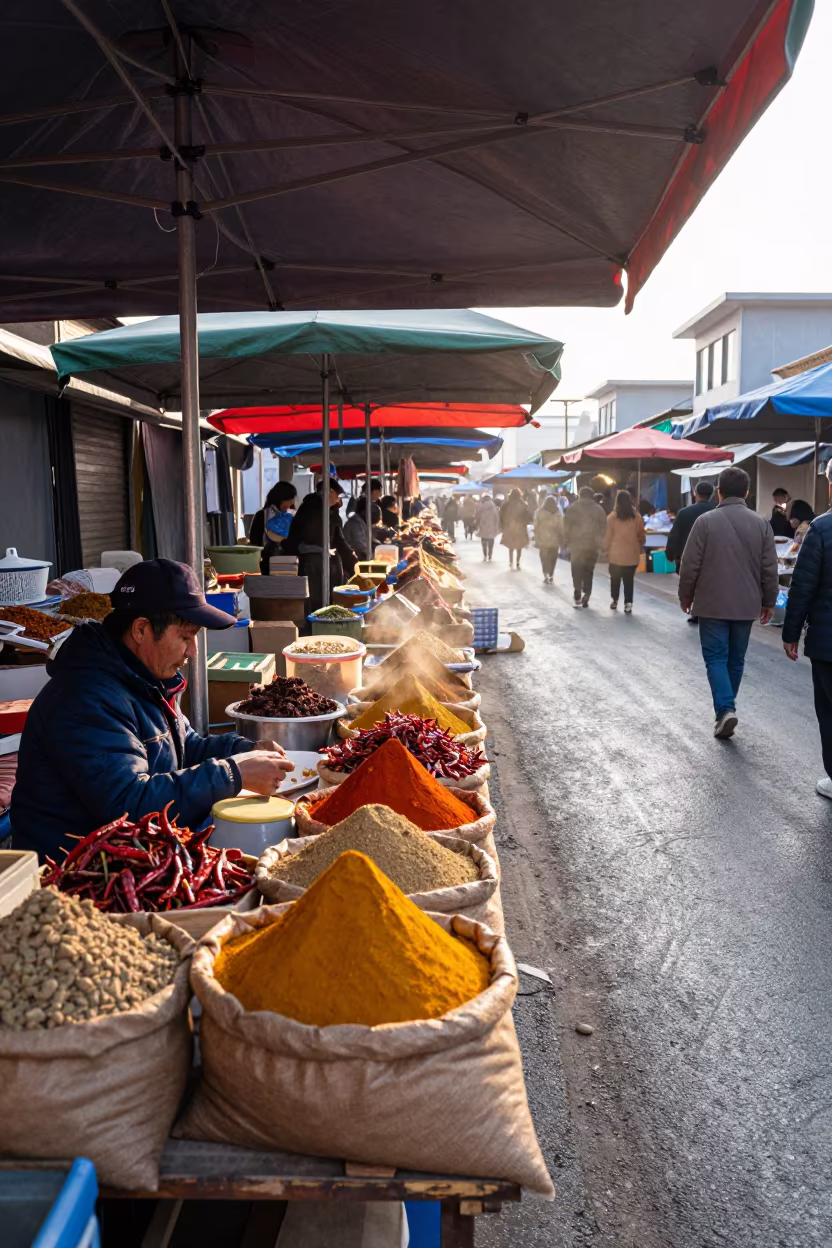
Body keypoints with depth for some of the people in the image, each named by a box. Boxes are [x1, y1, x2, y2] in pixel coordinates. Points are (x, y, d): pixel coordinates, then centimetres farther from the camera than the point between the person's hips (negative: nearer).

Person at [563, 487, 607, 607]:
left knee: (577, 571, 4)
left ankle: (577, 595, -10)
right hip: (593, 546, 2)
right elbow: (603, 528, 4)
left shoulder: (573, 507, 0)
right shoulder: (599, 509, 6)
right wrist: (599, 542, 10)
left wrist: (568, 540, 4)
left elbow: (566, 526, -4)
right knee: (588, 572, 12)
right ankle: (585, 597, 6)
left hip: (576, 544, -2)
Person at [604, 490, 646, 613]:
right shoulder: (637, 516, 0)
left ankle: (614, 601, 23)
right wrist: (640, 547, 23)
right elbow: (642, 535, 7)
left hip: (616, 554, -1)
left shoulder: (612, 517, -7)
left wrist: (606, 549, 9)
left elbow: (608, 536, -3)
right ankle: (628, 603, -2)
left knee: (615, 579, 16)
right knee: (629, 580, 6)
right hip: (632, 554, 1)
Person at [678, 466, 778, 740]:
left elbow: (690, 565, -8)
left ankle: (725, 709, -15)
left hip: (712, 604, -3)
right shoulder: (761, 523, 0)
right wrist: (769, 601, 14)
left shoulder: (706, 521, -9)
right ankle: (726, 708, 24)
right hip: (746, 605, 3)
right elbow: (769, 568, 2)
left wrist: (686, 596, 6)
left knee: (716, 657, 2)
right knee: (736, 658, 14)